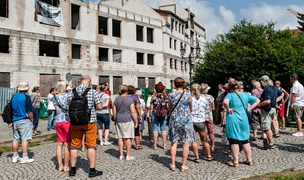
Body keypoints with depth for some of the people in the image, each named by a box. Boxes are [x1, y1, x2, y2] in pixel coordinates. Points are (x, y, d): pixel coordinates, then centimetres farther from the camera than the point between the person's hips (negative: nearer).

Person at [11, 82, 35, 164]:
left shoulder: (14, 97, 8)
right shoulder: (26, 97, -12)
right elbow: (29, 112, -14)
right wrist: (32, 120, -1)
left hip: (15, 121, 7)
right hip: (24, 121, -7)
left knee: (15, 139, 12)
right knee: (25, 139, -3)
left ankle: (15, 156, 20)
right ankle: (24, 158, -2)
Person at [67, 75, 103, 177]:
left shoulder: (72, 92, 0)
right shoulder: (93, 92, -8)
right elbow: (99, 107, -8)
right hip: (90, 122, -3)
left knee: (74, 146, 12)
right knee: (91, 146, 5)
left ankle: (73, 169, 21)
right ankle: (92, 170, 10)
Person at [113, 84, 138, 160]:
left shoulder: (116, 99, 5)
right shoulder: (130, 99, -8)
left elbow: (114, 112, 9)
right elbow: (133, 112, -11)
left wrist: (115, 120, 20)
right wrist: (136, 122, -4)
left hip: (119, 120, 4)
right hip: (128, 120, -4)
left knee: (120, 138, 8)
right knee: (128, 138, 1)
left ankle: (121, 155, 12)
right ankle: (128, 155, 6)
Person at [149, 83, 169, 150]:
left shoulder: (153, 97, -4)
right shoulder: (166, 97, 0)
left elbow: (151, 107, -3)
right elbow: (168, 107, -1)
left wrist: (150, 115, 6)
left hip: (155, 114, -1)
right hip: (163, 114, 2)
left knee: (155, 129, 3)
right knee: (163, 129, 9)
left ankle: (155, 145, 7)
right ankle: (164, 145, 12)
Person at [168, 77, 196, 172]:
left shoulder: (171, 95, -3)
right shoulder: (188, 95, -6)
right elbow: (191, 109, 7)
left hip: (174, 121, 2)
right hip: (186, 121, -2)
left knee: (174, 142, 11)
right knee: (186, 143, 5)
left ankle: (173, 164, 15)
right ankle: (183, 166, 9)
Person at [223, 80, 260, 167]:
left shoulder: (230, 95, -10)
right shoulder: (246, 95, 6)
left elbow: (225, 102, -31)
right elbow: (257, 100, 11)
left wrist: (228, 109, -15)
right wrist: (249, 108, 7)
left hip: (233, 120, -5)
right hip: (243, 120, 5)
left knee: (234, 141, 3)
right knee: (245, 140, 15)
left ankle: (235, 161, 7)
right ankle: (249, 160, 22)